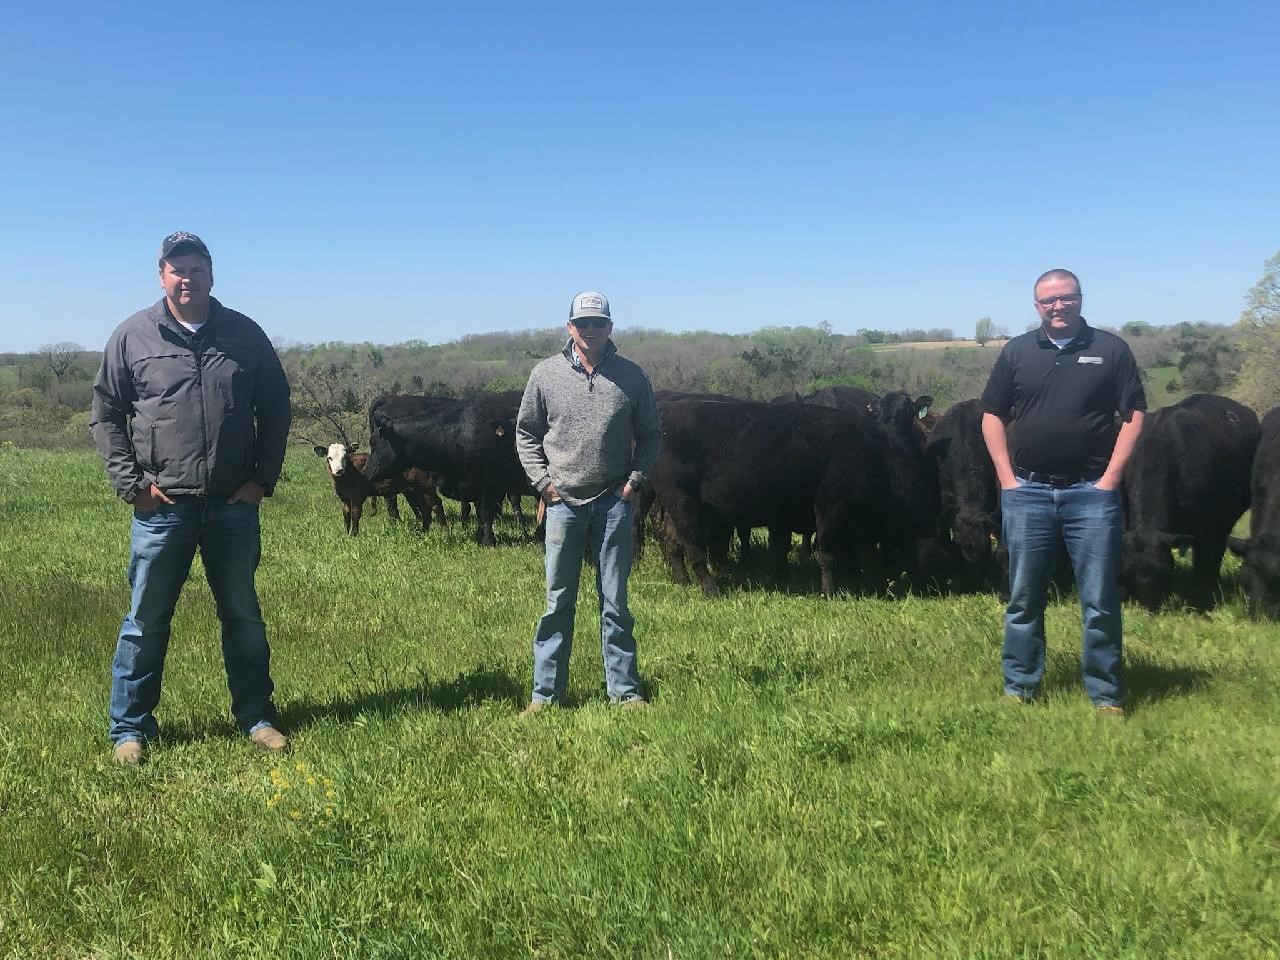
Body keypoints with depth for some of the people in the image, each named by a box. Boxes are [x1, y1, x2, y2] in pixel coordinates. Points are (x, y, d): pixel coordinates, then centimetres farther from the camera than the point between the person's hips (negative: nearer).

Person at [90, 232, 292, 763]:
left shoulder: (245, 335, 6)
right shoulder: (133, 336, 1)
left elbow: (276, 409, 10)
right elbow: (105, 414, 4)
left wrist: (263, 478, 3)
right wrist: (130, 482, -5)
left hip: (234, 505, 2)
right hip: (163, 506, -2)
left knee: (244, 616, 12)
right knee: (146, 621, 5)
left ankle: (255, 716, 24)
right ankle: (129, 729, 17)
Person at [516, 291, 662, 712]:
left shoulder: (630, 376, 2)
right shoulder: (546, 374, 2)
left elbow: (650, 433, 10)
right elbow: (526, 432, 9)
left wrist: (636, 479, -2)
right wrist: (542, 480, -1)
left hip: (614, 502, 0)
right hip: (563, 502, 0)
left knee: (615, 601, 7)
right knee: (558, 601, 6)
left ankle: (624, 690, 16)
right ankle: (546, 693, 14)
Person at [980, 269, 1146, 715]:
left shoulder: (1111, 349, 2)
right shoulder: (1016, 352, 7)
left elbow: (1134, 415, 0)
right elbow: (992, 414, 9)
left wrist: (1111, 477, -7)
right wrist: (1006, 476, -1)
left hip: (1091, 493, -2)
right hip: (1027, 492, 2)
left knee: (1100, 600, 2)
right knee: (1024, 598, 9)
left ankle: (1107, 695, 13)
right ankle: (1019, 687, 20)